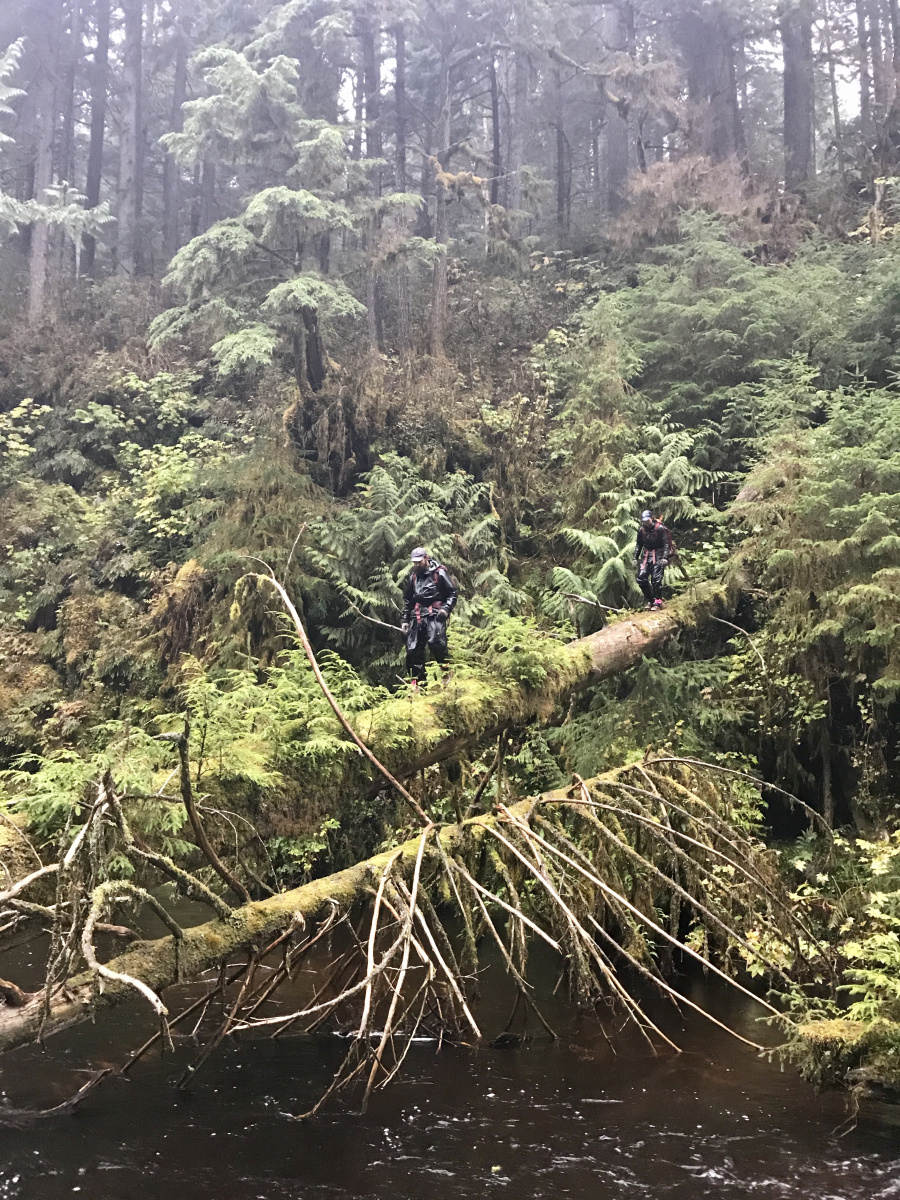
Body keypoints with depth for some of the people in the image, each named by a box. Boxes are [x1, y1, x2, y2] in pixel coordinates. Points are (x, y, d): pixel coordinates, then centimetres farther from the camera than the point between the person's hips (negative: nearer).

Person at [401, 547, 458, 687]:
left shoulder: (439, 573, 2)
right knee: (413, 649, 0)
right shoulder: (413, 577, 20)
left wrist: (446, 608, -15)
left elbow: (452, 593, 0)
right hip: (417, 616, 6)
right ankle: (417, 681, 7)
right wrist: (405, 620, 20)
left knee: (436, 644, -22)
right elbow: (407, 600, 25)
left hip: (435, 616, -6)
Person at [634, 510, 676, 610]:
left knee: (656, 580, -11)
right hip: (646, 556, 5)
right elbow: (638, 545, 17)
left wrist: (665, 557, -19)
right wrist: (636, 558, 11)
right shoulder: (641, 530, 7)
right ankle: (650, 600, 11)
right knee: (641, 578, -3)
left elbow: (666, 544, -11)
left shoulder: (660, 528, -9)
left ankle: (658, 602, -1)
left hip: (658, 556, -5)